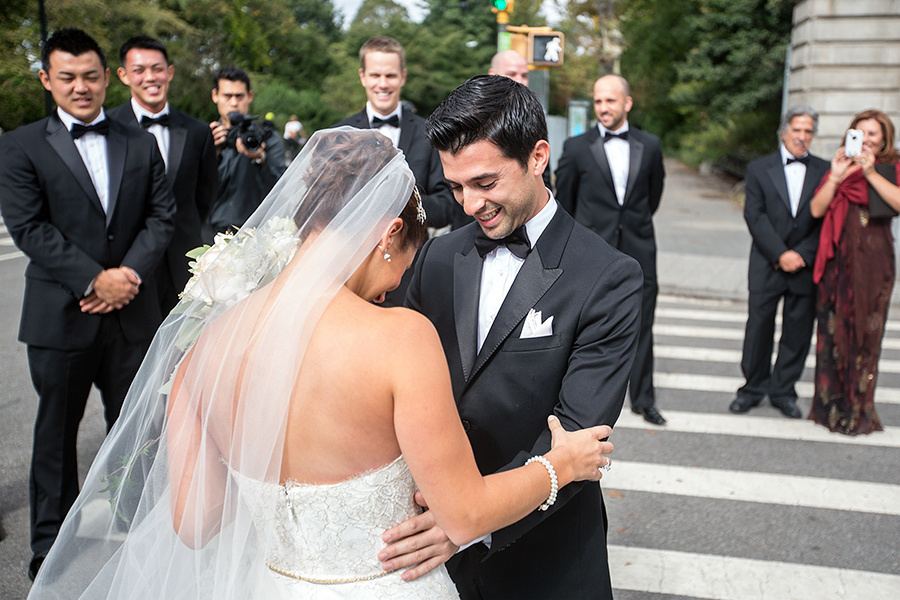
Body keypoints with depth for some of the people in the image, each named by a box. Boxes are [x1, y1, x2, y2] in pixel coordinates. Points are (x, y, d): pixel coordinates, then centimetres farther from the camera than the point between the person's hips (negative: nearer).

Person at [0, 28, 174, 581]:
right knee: (57, 431, 10)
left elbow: (161, 215, 3)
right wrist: (94, 280, -17)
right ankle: (52, 545, 25)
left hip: (132, 311, 3)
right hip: (60, 316, -2)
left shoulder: (142, 145, 9)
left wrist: (130, 273, -12)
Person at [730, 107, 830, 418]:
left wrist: (802, 255, -10)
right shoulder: (759, 168, 4)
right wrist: (780, 254, -13)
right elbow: (754, 216, -5)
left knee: (798, 331, 6)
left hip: (807, 264, 1)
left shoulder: (824, 171, 6)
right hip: (767, 264, -1)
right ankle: (753, 388, 16)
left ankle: (783, 391, 19)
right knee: (759, 326, 2)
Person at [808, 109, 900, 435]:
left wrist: (871, 173, -17)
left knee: (866, 334, 2)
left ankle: (859, 410, 12)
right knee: (833, 331, 3)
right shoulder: (840, 167, 11)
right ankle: (831, 405, 14)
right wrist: (835, 178, -12)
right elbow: (816, 210, -1)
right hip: (838, 260, 2)